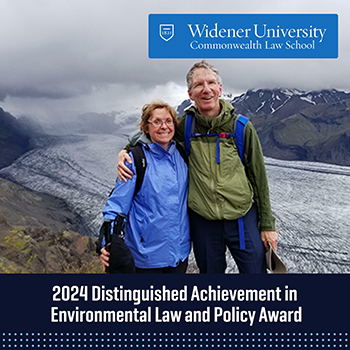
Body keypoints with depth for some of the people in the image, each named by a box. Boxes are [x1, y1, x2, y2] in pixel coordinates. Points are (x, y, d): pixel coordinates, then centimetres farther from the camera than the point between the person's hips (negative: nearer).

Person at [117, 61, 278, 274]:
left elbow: (259, 177, 0)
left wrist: (267, 224, 2)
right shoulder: (184, 126, -4)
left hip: (243, 219, -1)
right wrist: (125, 151, -8)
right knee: (210, 270, 19)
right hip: (202, 222, 1)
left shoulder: (241, 127, -6)